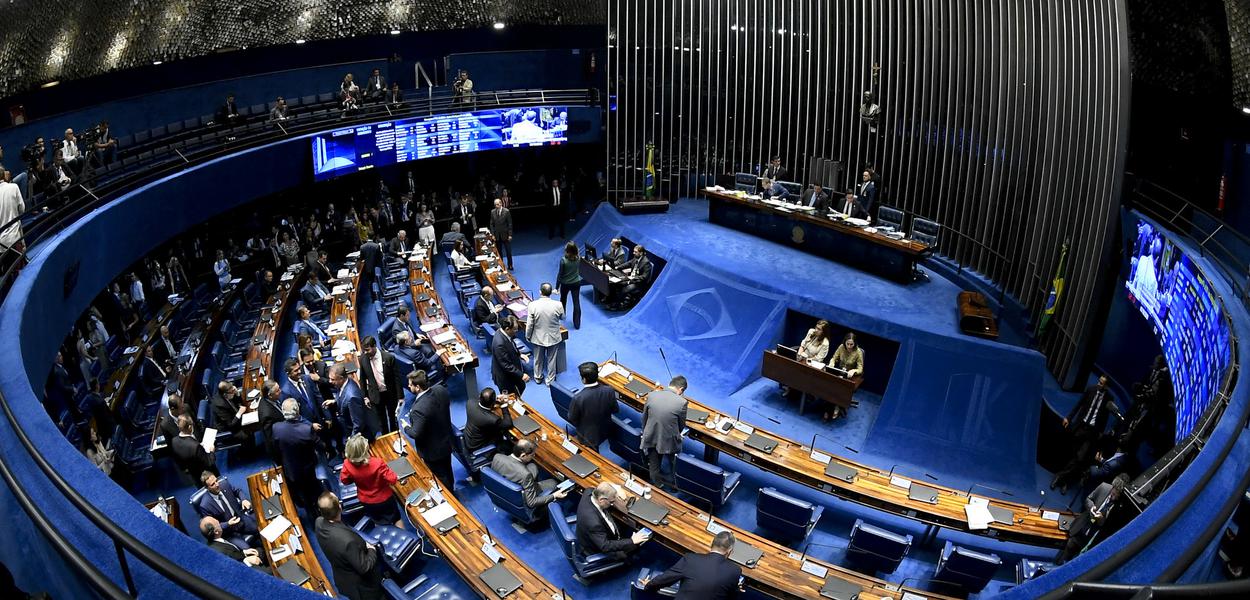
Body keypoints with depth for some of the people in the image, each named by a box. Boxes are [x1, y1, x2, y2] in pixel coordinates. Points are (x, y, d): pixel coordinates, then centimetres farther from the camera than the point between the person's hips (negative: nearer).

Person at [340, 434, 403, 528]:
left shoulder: (348, 465, -27)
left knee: (376, 519, 33)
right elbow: (392, 480, -31)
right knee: (396, 518, 25)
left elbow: (344, 481, -8)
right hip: (383, 499, -3)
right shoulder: (377, 463, -37)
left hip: (365, 501, 4)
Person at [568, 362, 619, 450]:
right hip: (605, 432, 3)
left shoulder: (578, 398, -31)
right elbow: (615, 410, -4)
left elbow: (572, 420, -16)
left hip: (587, 438, -3)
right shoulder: (609, 391, -22)